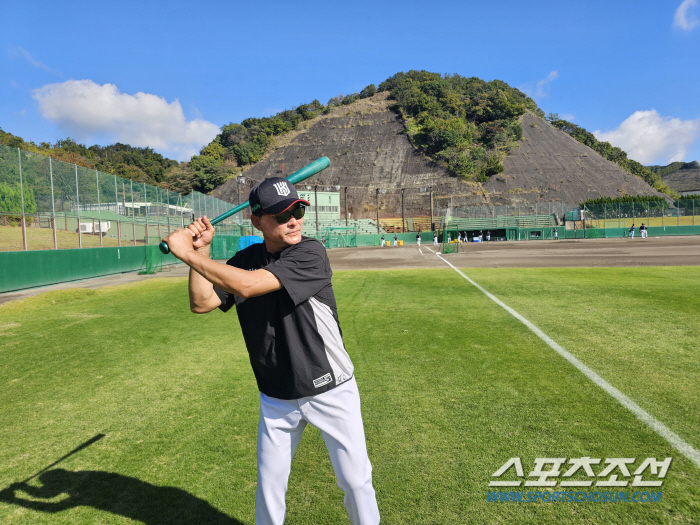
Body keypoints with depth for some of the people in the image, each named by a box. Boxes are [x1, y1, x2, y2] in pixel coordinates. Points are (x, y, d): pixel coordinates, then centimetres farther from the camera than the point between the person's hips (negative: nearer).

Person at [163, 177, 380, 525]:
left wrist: (187, 253, -24)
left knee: (356, 481, 8)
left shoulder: (310, 253, -21)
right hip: (276, 399, 4)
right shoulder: (245, 260, -1)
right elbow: (202, 303, -3)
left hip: (331, 392, -4)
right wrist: (200, 250, -11)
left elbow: (248, 286, -31)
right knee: (269, 485, 16)